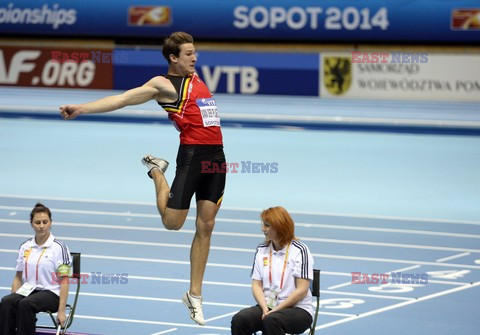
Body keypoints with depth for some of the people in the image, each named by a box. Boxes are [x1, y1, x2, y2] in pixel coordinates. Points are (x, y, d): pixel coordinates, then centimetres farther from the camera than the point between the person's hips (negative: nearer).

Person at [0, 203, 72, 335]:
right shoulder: (25, 247, 12)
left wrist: (61, 311, -14)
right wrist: (14, 298, 1)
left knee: (25, 304, -35)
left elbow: (64, 281, -7)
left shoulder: (59, 248, -4)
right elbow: (18, 277, 17)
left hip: (50, 293, -4)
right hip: (27, 290, 5)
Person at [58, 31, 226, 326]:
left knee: (206, 226, 5)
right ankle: (157, 171, 22)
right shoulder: (164, 84, -3)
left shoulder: (195, 78, 19)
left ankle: (195, 295, 12)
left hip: (216, 156, 6)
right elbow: (123, 99, -12)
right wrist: (82, 108, -20)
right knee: (173, 222, -6)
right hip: (192, 154, -6)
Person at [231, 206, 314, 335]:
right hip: (267, 306, 5)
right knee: (239, 319, -25)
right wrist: (265, 309, -10)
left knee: (271, 320, -37)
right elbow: (256, 285, 8)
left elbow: (302, 290, -10)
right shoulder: (262, 250, 12)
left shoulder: (299, 250, -4)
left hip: (297, 309, -5)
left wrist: (275, 310, -14)